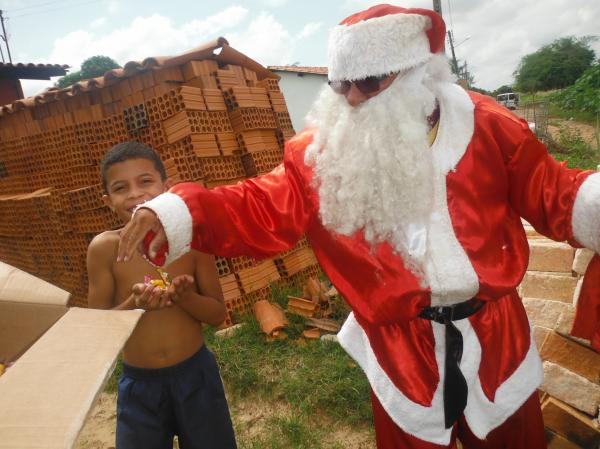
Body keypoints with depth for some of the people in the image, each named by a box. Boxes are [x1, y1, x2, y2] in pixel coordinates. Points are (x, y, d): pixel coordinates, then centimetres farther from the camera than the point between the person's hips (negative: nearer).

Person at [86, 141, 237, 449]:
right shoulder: (105, 247, -13)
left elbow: (218, 313, -6)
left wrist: (185, 297, -25)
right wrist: (133, 304, -26)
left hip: (195, 374, 1)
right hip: (138, 383, 0)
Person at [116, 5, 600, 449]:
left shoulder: (484, 124, -7)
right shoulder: (323, 150, -10)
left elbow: (551, 194, -2)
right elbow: (262, 211, -16)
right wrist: (179, 214, -29)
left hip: (495, 333, 2)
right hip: (401, 346, -1)